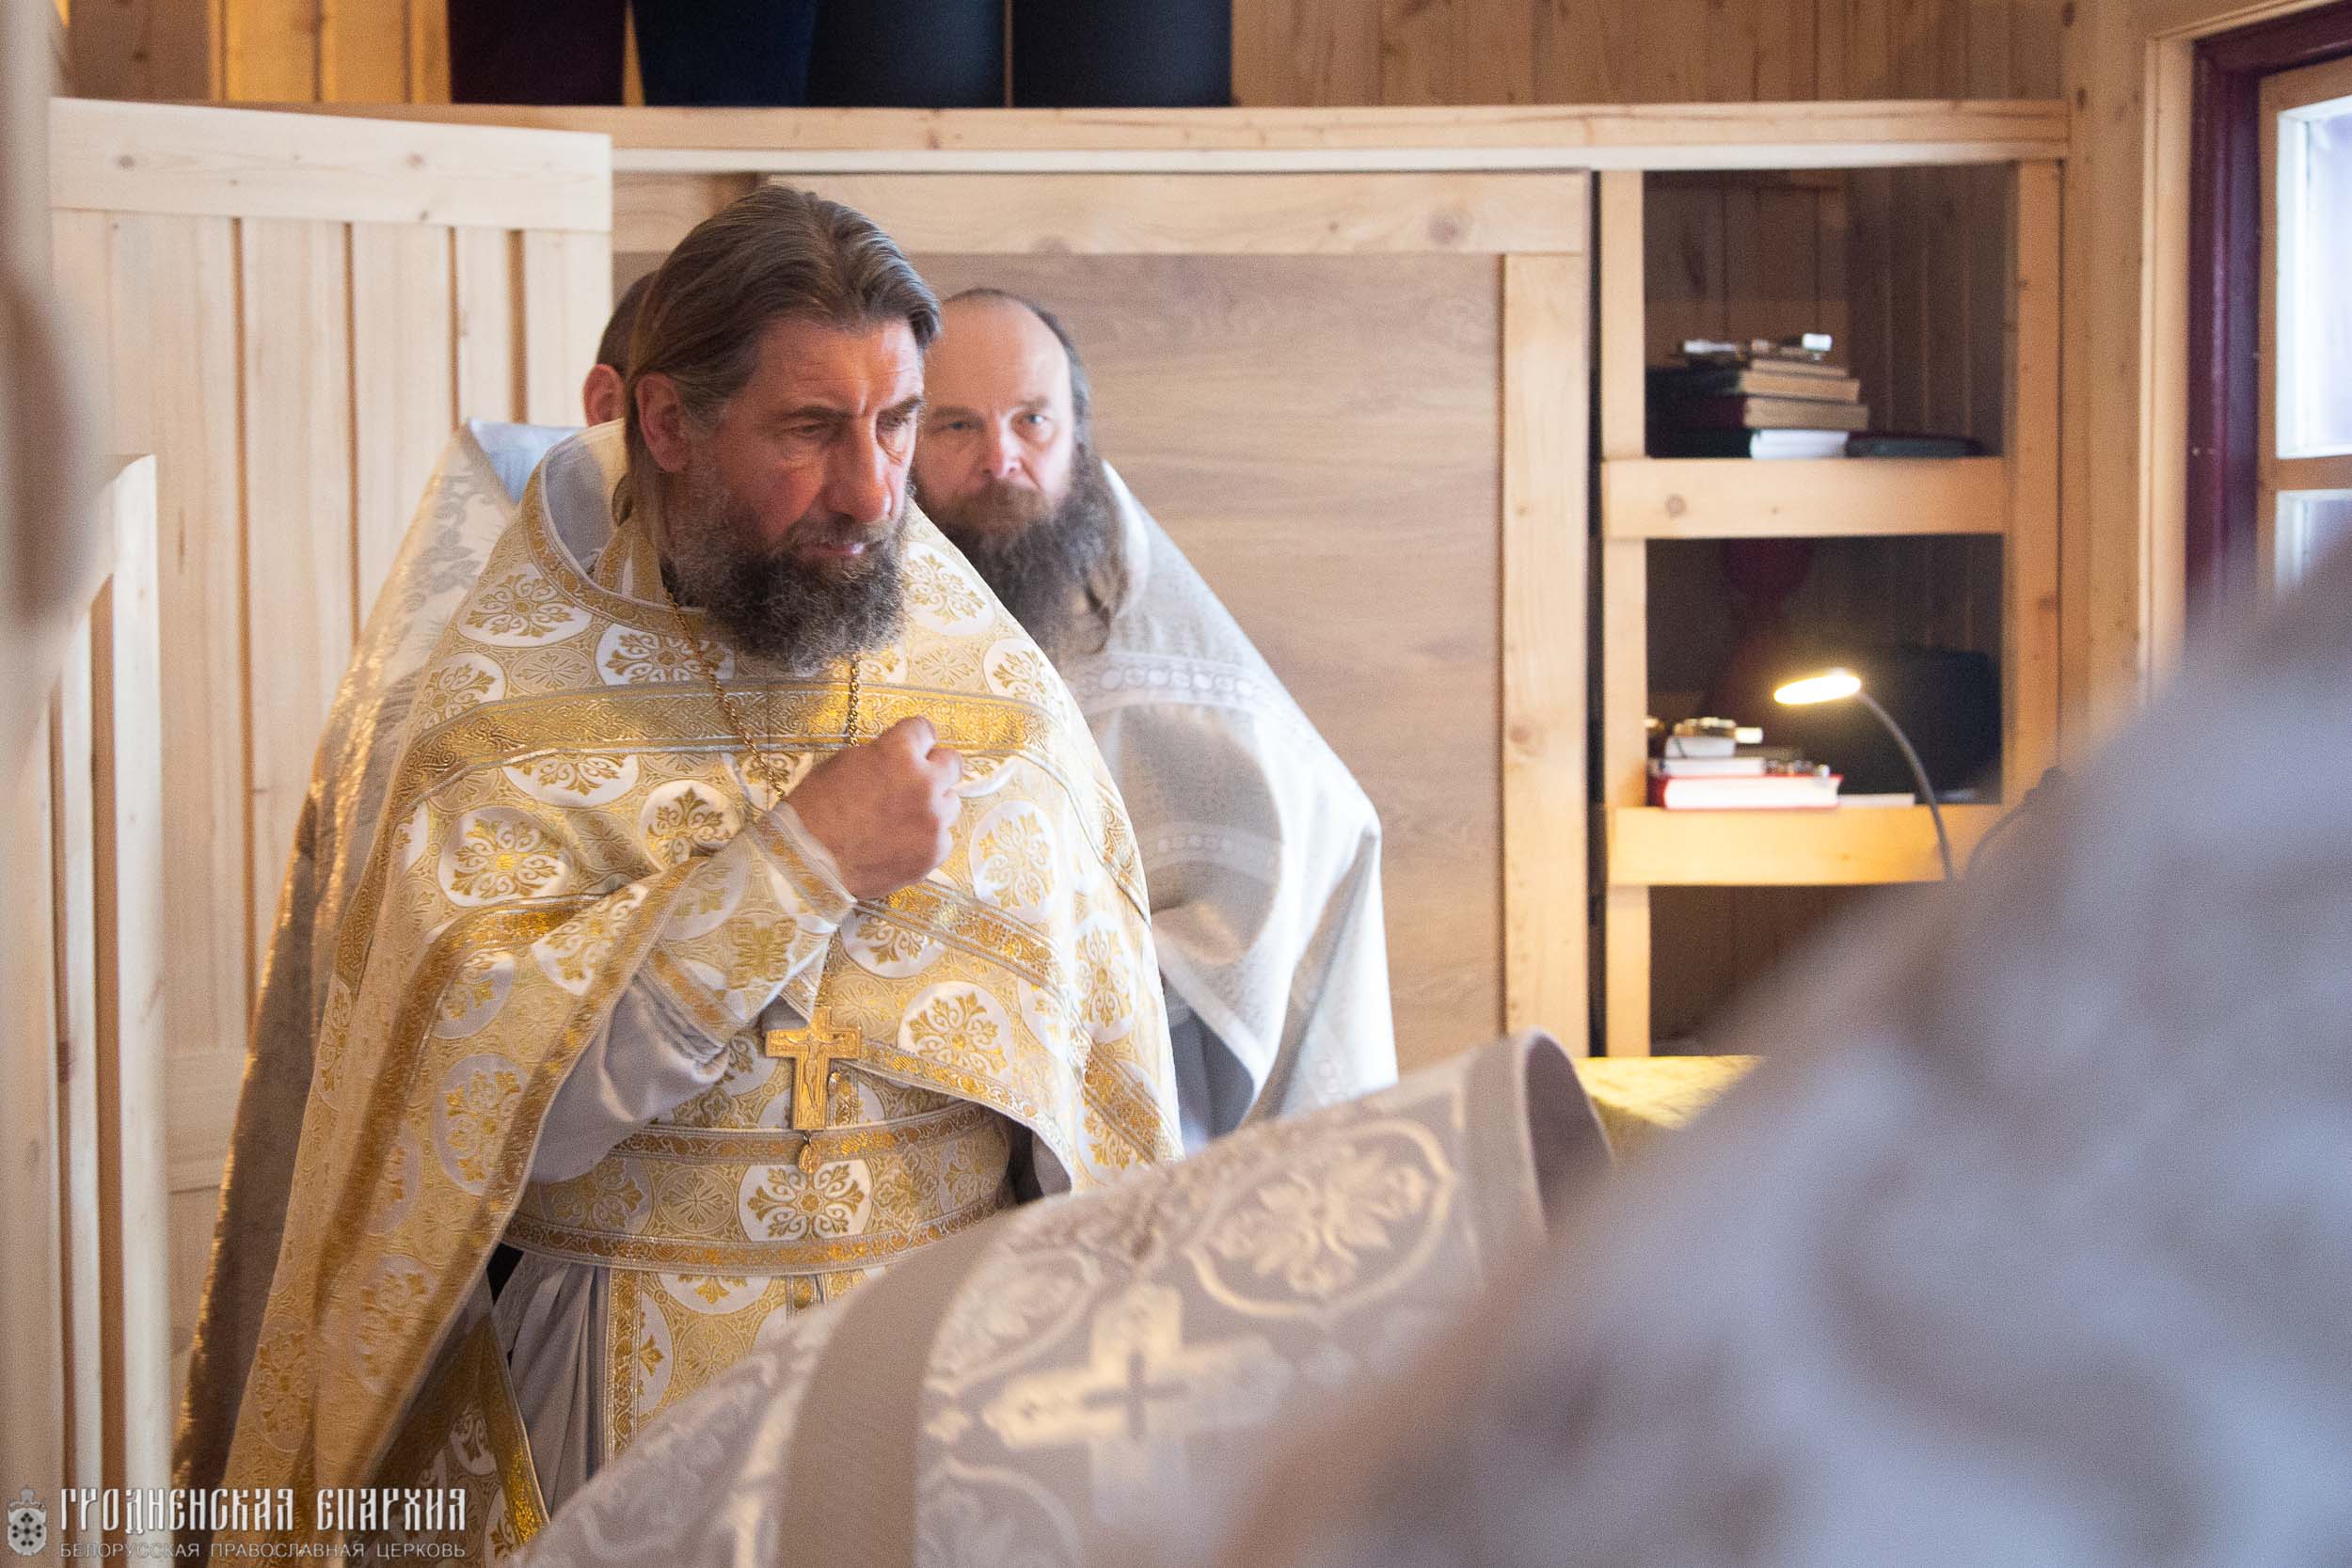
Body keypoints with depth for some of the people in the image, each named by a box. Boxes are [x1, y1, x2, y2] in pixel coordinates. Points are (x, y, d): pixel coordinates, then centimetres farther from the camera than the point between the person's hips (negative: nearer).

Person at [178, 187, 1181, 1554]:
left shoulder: (1001, 706, 1)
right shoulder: (509, 712, -8)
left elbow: (1101, 1067, 3)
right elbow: (489, 1085, -20)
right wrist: (799, 859, -21)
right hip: (631, 1399, -2)